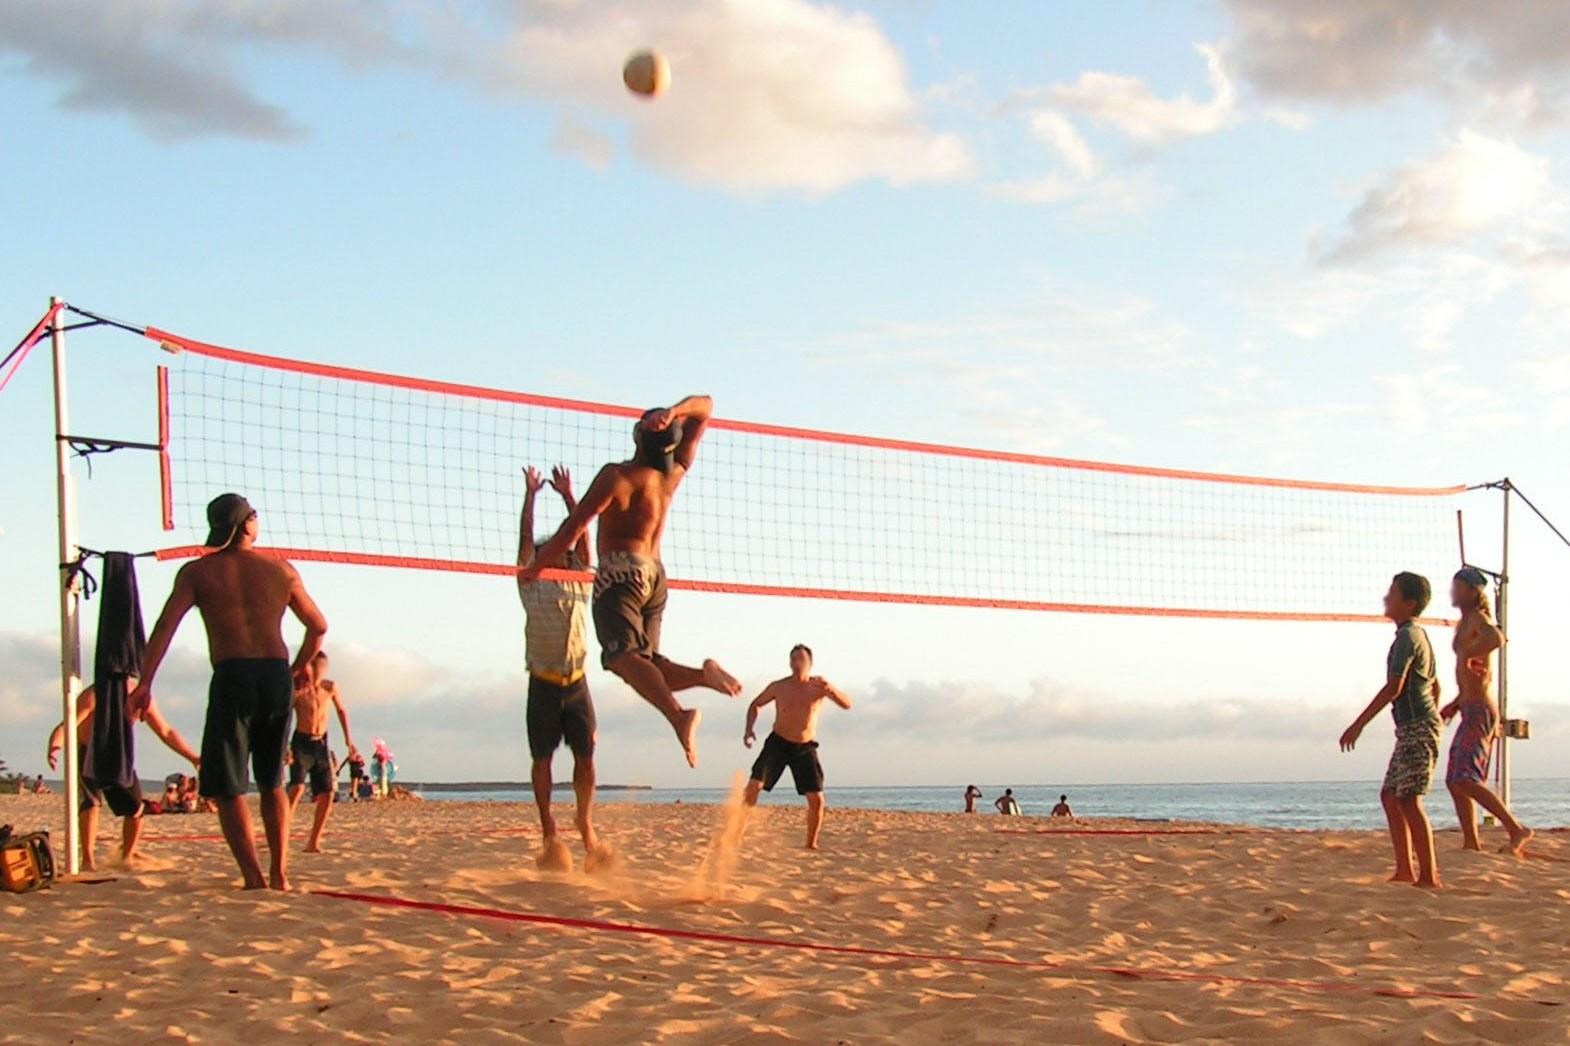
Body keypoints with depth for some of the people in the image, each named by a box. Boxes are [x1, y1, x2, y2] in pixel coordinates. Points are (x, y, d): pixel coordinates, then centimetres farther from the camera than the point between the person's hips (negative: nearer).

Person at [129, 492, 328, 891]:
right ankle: (280, 873, 10)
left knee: (227, 787, 3)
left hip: (232, 677, -3)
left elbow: (165, 626, -5)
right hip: (277, 676, 3)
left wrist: (144, 683, -8)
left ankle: (254, 876, -10)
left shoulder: (197, 571, 7)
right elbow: (319, 626, 20)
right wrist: (301, 666, 37)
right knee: (272, 783, 18)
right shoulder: (281, 570, 14)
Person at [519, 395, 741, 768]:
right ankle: (702, 673, -15)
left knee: (624, 655, -22)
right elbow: (704, 407, 17)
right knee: (645, 664, 13)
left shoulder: (617, 476, -9)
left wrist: (535, 567, 3)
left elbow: (574, 528, -9)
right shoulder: (674, 473, 8)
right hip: (655, 573, 7)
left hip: (620, 572, -7)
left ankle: (678, 715, -46)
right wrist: (675, 413, -4)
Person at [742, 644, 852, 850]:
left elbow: (847, 704, -17)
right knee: (754, 785, -19)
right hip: (778, 743, -1)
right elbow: (756, 705, 11)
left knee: (817, 799, -7)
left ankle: (811, 844, 11)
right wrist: (749, 729, -6)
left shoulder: (819, 686, -6)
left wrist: (830, 688, -36)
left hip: (805, 748, 1)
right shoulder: (778, 687, -6)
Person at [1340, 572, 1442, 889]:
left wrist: (1358, 725, -19)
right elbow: (1435, 686, 25)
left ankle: (1429, 875, -11)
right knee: (1390, 795, 11)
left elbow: (1393, 688, -20)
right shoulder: (1418, 635, 18)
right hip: (1414, 728, 10)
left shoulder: (1408, 637, -13)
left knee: (1409, 800, -11)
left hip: (1416, 727, -10)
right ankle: (1405, 870, 12)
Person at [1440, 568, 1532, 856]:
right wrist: (1455, 705, 24)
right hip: (1472, 712, 10)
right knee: (1455, 781, 12)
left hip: (1479, 713, -10)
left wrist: (1467, 654, -24)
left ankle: (1517, 830, -19)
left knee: (1465, 780, -19)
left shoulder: (1478, 618, -10)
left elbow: (1497, 638, -36)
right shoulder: (1466, 623, 20)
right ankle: (1471, 843, 15)